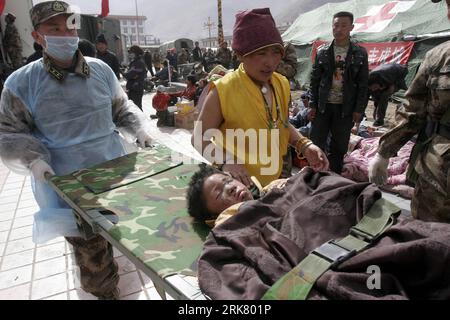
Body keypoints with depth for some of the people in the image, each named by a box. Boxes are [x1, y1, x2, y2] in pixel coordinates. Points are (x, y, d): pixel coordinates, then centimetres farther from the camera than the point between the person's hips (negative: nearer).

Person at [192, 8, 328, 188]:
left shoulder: (281, 84, -3)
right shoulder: (223, 91, -22)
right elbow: (199, 138, -14)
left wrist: (304, 146, -4)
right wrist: (225, 162, -32)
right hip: (237, 186, -6)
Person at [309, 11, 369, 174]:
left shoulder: (360, 53, 2)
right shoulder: (322, 51, 3)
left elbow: (363, 84, 2)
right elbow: (314, 79, 4)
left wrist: (359, 109, -3)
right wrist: (313, 104, -2)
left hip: (346, 108, 0)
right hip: (323, 106, 0)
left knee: (339, 147, 8)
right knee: (316, 143, 3)